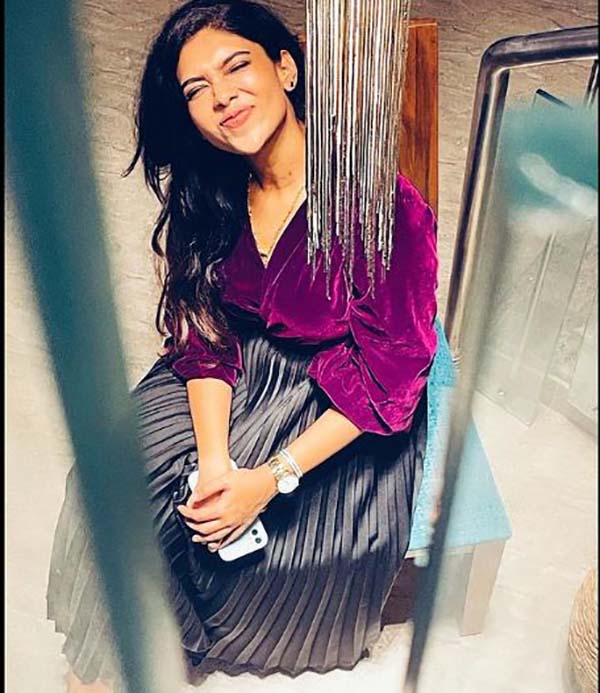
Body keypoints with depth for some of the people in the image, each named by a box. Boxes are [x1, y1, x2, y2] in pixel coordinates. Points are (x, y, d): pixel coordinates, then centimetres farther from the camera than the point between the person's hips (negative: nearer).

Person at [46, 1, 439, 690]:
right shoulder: (208, 196, -4)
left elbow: (391, 369, -19)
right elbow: (204, 335, -5)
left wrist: (272, 479, -21)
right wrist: (214, 460, -20)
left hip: (344, 406, -4)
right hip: (241, 374, 5)